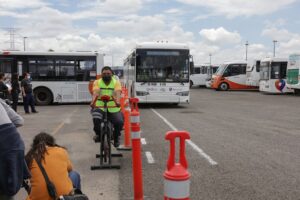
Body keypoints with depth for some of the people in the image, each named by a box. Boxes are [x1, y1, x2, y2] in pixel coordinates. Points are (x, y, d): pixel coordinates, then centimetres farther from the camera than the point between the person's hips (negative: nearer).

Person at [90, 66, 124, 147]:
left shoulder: (116, 82, 4)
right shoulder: (97, 82, 6)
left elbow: (117, 93, -15)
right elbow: (95, 93, -12)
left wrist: (117, 101, -38)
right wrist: (93, 102, -34)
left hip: (113, 108, 0)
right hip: (100, 107, 0)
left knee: (119, 122, -22)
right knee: (96, 118, -30)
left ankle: (116, 138, 9)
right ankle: (98, 134, 2)